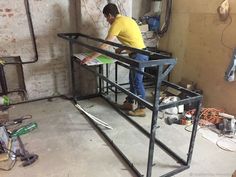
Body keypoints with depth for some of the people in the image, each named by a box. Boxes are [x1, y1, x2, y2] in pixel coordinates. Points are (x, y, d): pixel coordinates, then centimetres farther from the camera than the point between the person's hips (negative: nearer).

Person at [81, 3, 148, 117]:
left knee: (137, 82, 1)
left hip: (138, 55, -10)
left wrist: (90, 57, -14)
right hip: (139, 54, 10)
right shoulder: (125, 19, 15)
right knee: (132, 80, 17)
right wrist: (121, 49, 29)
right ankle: (129, 103, 31)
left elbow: (105, 45, -18)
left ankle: (141, 109, 14)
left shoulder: (117, 23, -14)